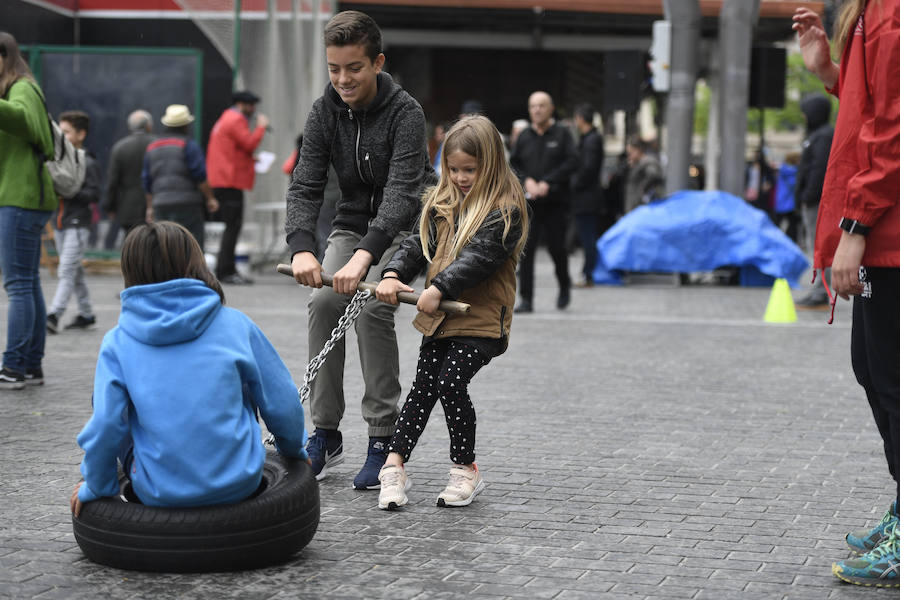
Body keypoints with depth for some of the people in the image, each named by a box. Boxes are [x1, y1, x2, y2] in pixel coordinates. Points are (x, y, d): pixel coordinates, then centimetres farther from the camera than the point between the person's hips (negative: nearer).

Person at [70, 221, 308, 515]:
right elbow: (283, 405, 3)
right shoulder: (235, 324, -2)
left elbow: (106, 426, -10)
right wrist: (294, 449, 23)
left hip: (160, 495, 0)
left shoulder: (117, 342, -3)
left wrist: (95, 487, 8)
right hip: (239, 484, 0)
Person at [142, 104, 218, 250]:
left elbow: (147, 182, 18)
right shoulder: (188, 145, -4)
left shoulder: (152, 147, 16)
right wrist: (210, 198, -4)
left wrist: (150, 207, 24)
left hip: (161, 205, 6)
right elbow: (201, 176, -10)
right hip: (187, 203, -6)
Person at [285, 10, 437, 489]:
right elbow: (305, 186, -15)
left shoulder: (404, 112, -23)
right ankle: (325, 434, -4)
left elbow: (402, 191, -34)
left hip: (404, 227, -4)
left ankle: (383, 440, -16)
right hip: (353, 224, 5)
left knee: (372, 306, -25)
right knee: (324, 302, -16)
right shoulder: (325, 112, -9)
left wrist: (365, 255, -48)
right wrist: (301, 247, -35)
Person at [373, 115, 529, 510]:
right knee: (423, 387, 4)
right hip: (439, 315, 6)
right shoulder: (441, 203, 11)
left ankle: (465, 470, 2)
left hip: (482, 316, -6)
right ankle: (394, 467, 7)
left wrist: (438, 289, -30)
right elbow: (419, 244, 5)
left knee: (451, 382, -14)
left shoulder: (505, 210, -11)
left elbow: (480, 256, -21)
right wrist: (393, 275, -14)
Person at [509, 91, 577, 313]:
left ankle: (564, 286, 31)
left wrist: (548, 183, -16)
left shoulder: (562, 134, 1)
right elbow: (513, 165, 10)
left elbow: (571, 162, -8)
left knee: (557, 247, 3)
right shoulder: (524, 137, 10)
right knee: (526, 249, -7)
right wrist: (526, 181, -9)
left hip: (555, 202, -2)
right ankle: (526, 299, -4)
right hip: (529, 203, 2)